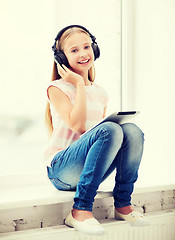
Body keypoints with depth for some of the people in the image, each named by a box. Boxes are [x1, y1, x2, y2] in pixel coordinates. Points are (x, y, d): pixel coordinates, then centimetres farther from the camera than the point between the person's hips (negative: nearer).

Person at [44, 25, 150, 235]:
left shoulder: (100, 94, 15)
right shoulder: (57, 88, -2)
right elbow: (77, 125, -16)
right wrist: (79, 84, -10)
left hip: (89, 171, 5)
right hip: (61, 170, -5)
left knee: (132, 130, -19)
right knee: (109, 130, -32)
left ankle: (122, 205, -12)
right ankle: (80, 211, -31)